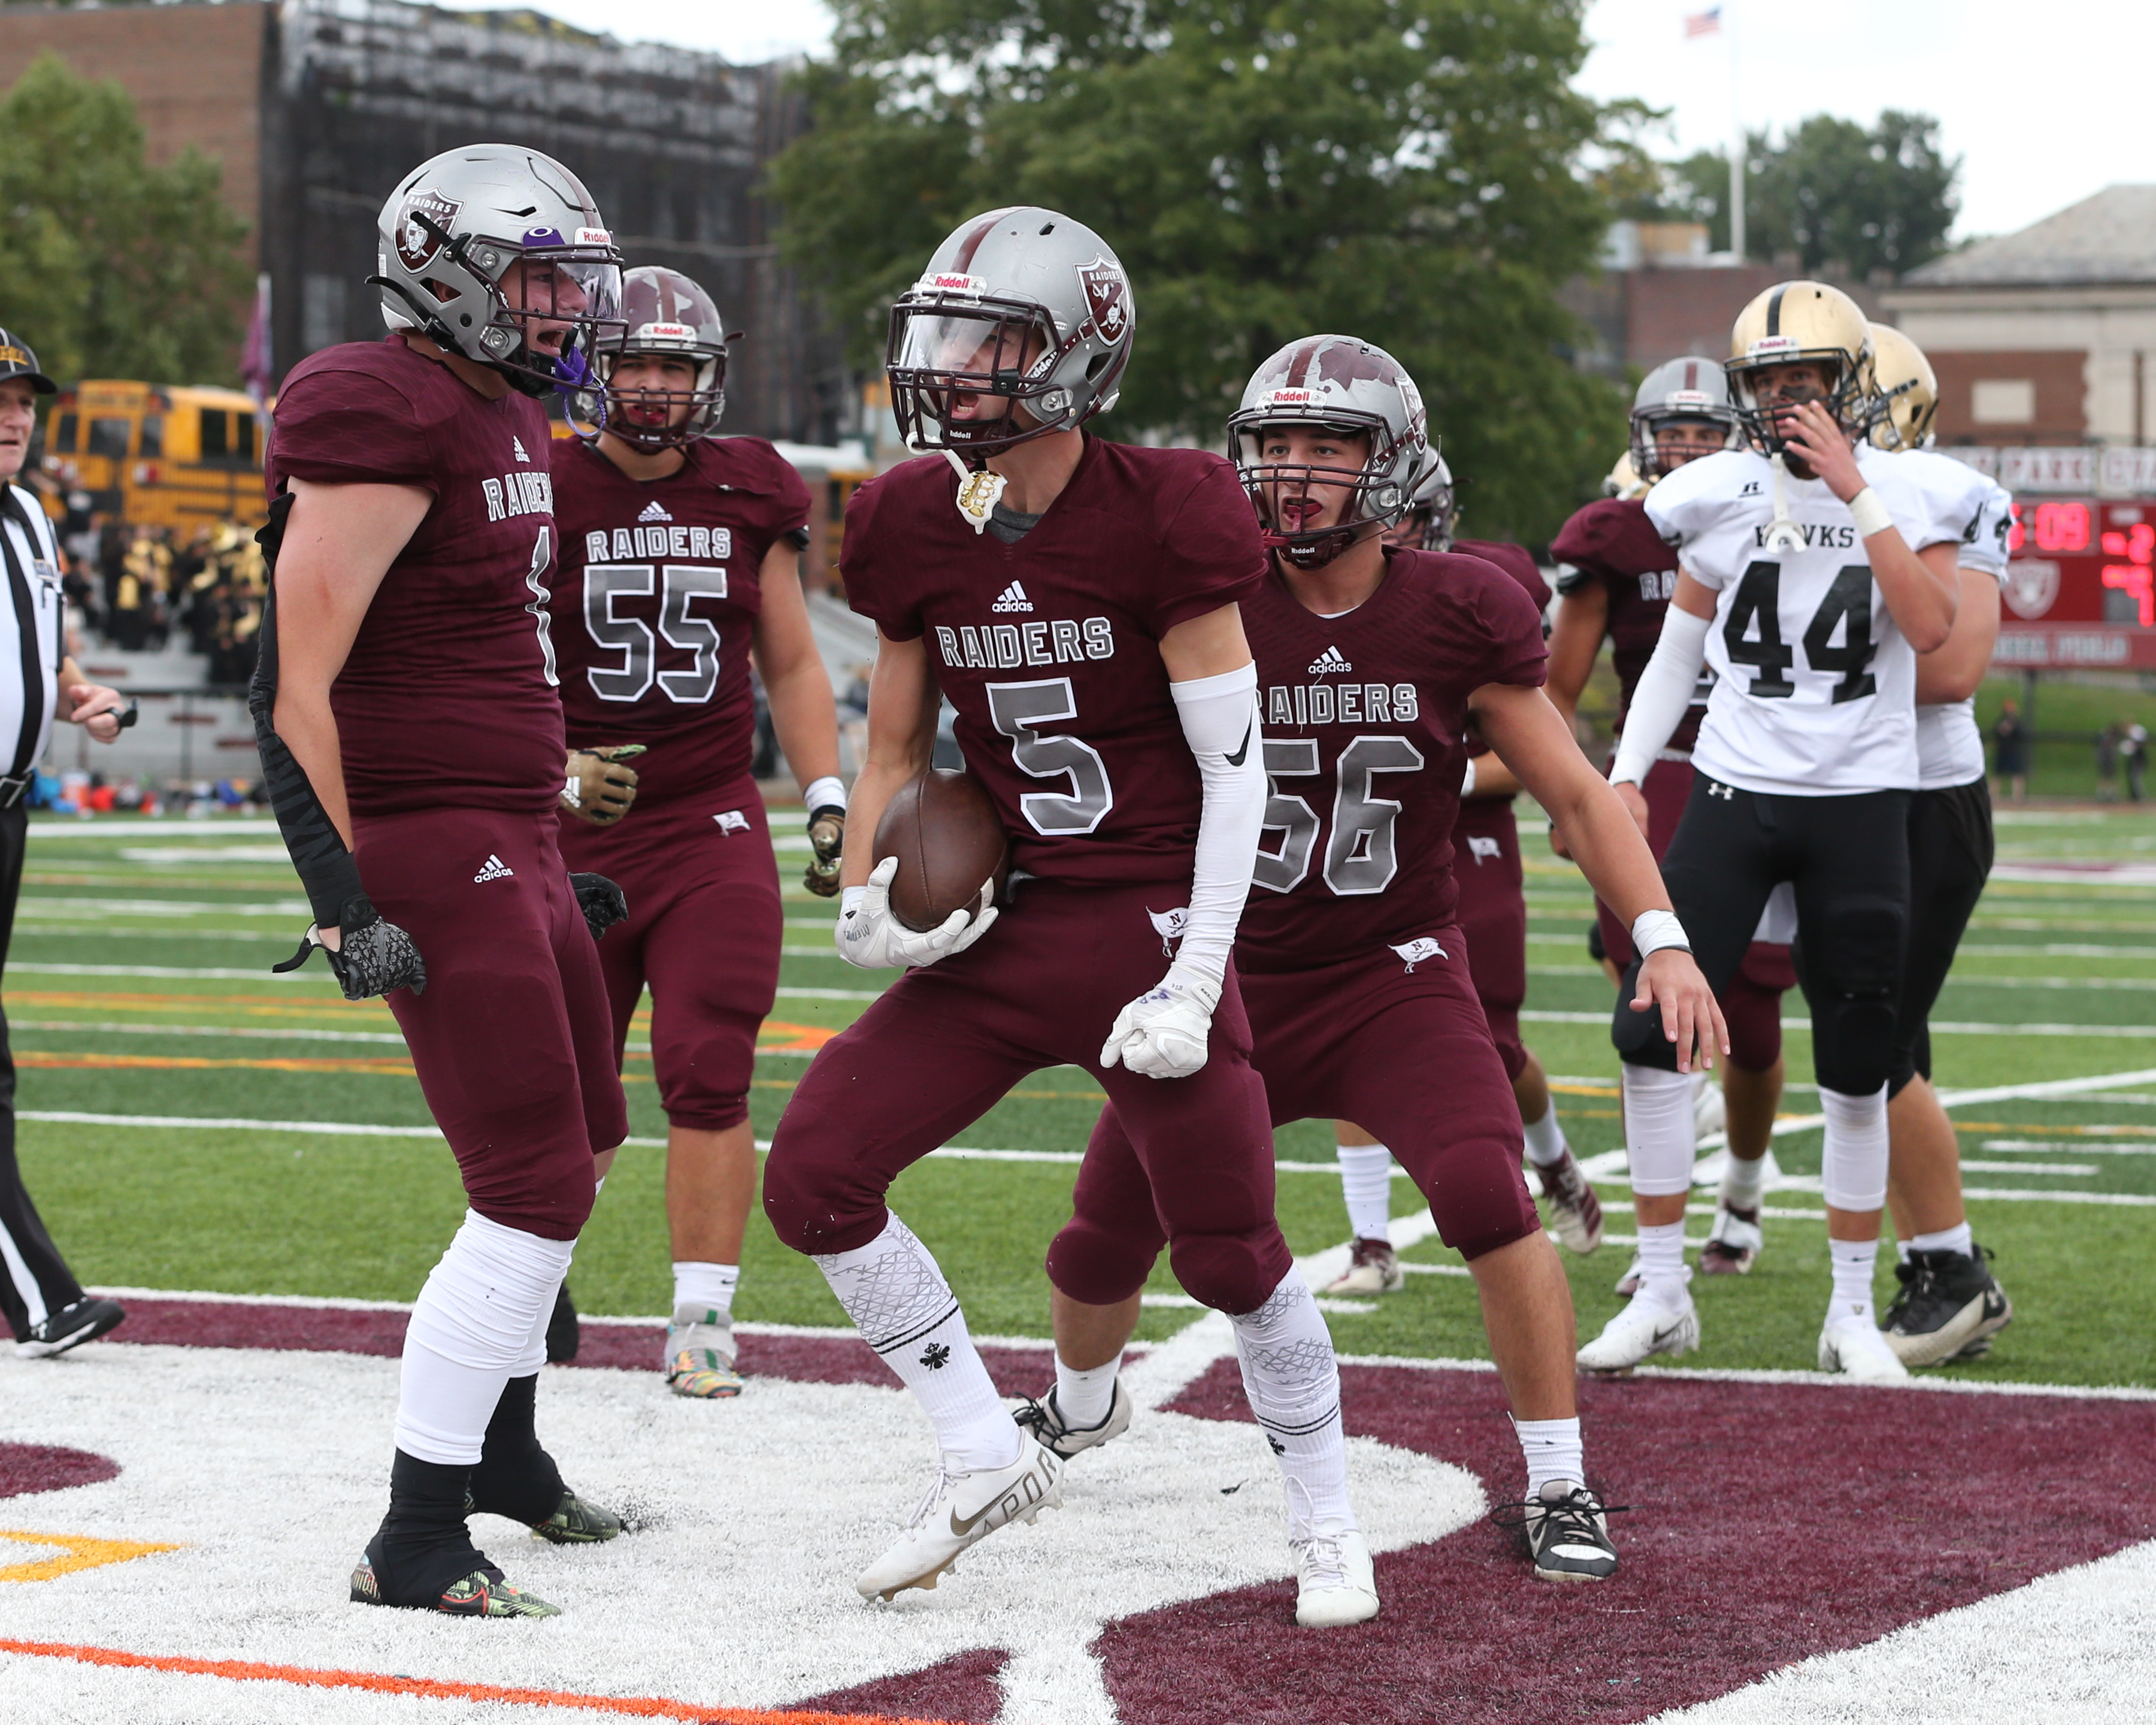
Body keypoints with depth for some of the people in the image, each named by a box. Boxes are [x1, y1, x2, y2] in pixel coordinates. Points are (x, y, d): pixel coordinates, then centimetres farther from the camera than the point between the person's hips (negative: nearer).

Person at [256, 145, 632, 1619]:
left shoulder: (508, 417, 15)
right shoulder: (383, 421, -16)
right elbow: (295, 684, -20)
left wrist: (553, 864, 25)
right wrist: (343, 903, -22)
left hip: (512, 837, 10)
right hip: (426, 850, -10)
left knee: (586, 1143, 22)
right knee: (537, 1191, -10)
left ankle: (499, 1441, 40)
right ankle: (415, 1542, -4)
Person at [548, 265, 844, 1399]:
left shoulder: (748, 497, 6)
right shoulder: (545, 497, -3)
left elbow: (792, 669, 14)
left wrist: (828, 804, 5)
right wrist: (555, 767, -16)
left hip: (712, 827, 1)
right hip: (577, 831, -1)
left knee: (708, 1080, -9)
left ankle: (702, 1320, -4)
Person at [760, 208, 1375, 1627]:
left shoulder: (1158, 523, -14)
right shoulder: (916, 529, 2)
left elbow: (1236, 768, -11)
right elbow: (894, 749, 15)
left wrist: (1194, 982, -16)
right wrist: (866, 900, -3)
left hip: (1147, 920, -5)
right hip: (998, 927, 5)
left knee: (1229, 1248, -5)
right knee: (814, 1177, -5)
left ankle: (1327, 1525, 20)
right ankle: (989, 1459, 10)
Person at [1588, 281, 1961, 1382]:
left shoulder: (1900, 496, -2)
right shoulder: (1722, 495, 3)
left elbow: (1931, 627, -19)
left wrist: (1855, 492, -20)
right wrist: (1628, 769, 7)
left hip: (1860, 801, -2)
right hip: (1734, 791, 2)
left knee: (1856, 1071, 3)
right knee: (1651, 1034, -7)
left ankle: (1853, 1311, 16)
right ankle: (1661, 1293, 5)